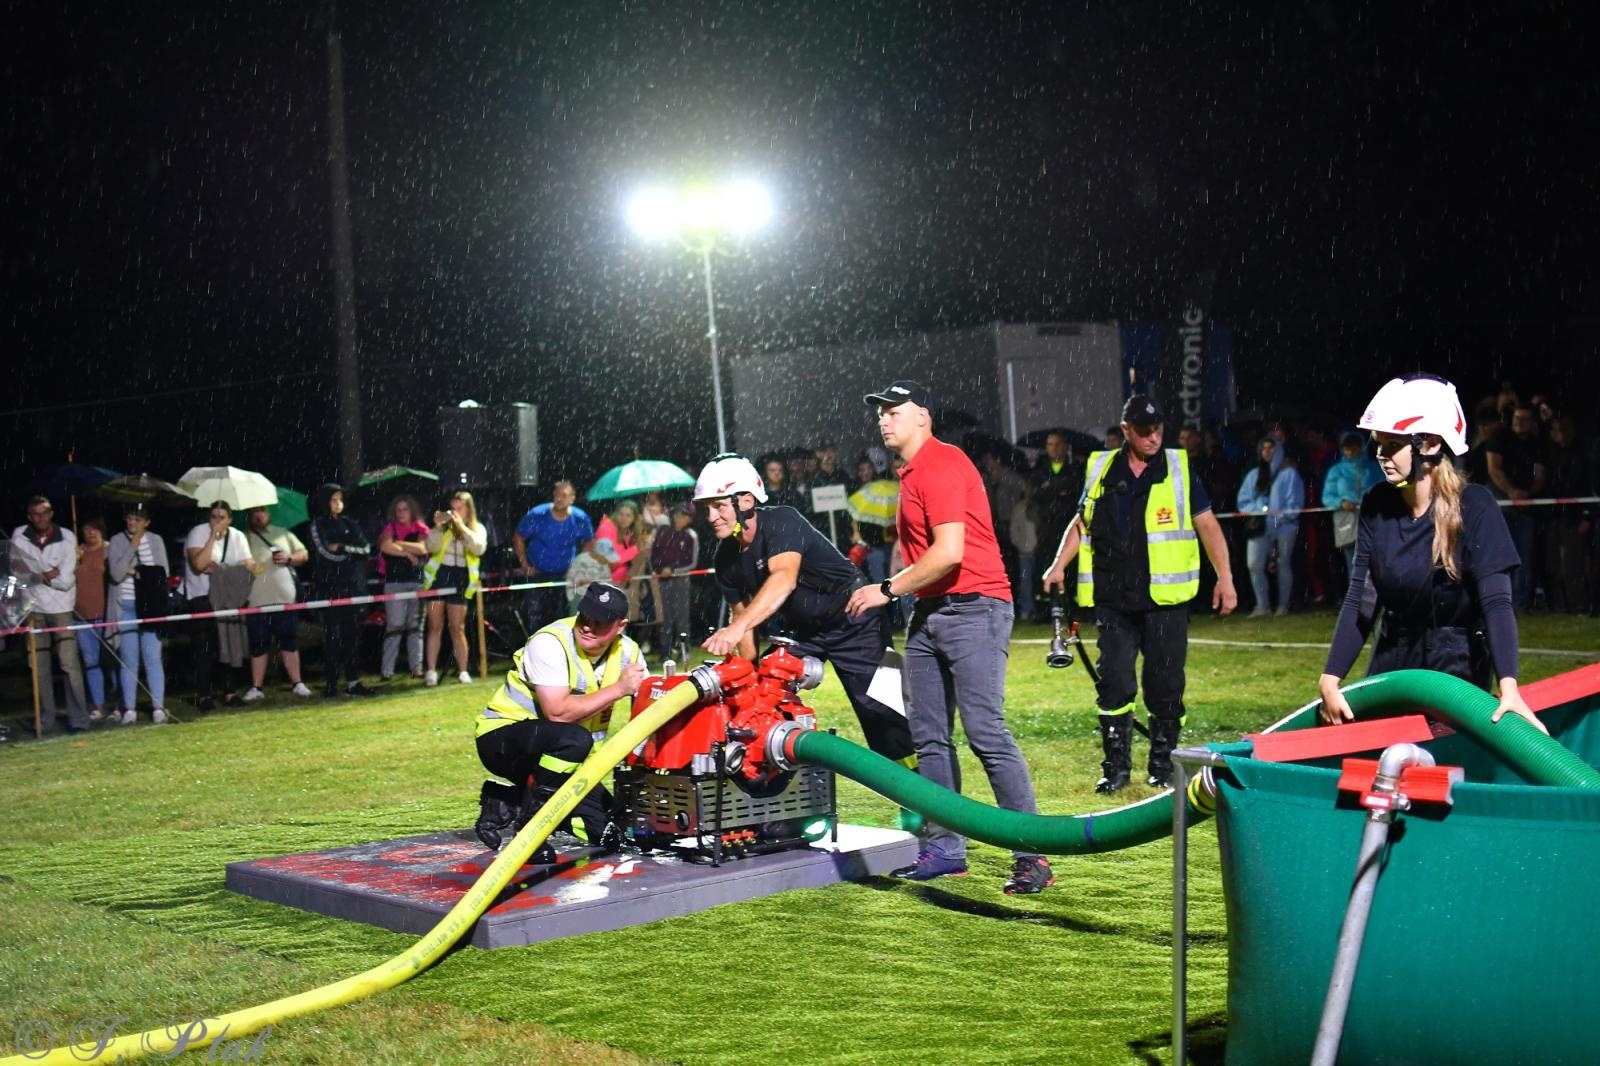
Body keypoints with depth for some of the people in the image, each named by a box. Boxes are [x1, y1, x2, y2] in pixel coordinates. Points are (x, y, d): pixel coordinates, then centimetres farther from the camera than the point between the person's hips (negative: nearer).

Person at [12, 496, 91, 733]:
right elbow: (17, 571, -1)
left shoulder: (67, 538, -7)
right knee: (39, 666, 5)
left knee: (69, 663, -8)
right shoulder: (19, 536, 0)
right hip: (34, 609, 2)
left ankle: (79, 719, -6)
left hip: (61, 609, -2)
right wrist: (48, 574, -11)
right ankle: (45, 720, 12)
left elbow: (65, 581, -10)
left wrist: (37, 575, -9)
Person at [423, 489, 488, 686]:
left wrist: (461, 526, -18)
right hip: (438, 575, 0)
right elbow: (431, 547, -8)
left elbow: (479, 548, -14)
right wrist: (438, 527, -20)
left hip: (459, 579, 0)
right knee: (435, 627, 1)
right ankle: (431, 671, 2)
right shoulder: (444, 526, 5)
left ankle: (463, 671, 9)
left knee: (457, 628, 2)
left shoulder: (477, 528, 6)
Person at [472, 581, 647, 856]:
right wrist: (618, 688, -30)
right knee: (574, 738, -37)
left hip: (556, 751, 7)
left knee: (606, 831, -1)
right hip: (503, 737, -7)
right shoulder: (550, 642, -23)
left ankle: (509, 800, 16)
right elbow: (558, 712, -33)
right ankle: (528, 824, -18)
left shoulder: (629, 652, -3)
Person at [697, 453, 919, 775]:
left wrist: (737, 628, -56)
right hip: (799, 630, 7)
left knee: (879, 710, -11)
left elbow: (784, 579, -45)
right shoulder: (726, 557, -4)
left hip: (851, 620, -7)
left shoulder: (782, 521, -28)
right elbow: (740, 611, 6)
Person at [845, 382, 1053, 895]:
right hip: (929, 612, 10)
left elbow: (950, 552, -20)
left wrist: (888, 589, -13)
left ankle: (1032, 855, -10)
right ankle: (943, 849, 17)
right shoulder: (911, 474, 19)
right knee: (928, 738, 10)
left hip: (973, 608, -10)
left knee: (986, 733, -14)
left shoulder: (942, 465, -12)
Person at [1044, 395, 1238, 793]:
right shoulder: (1101, 469, 9)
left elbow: (1207, 524, 5)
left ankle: (1163, 766, 14)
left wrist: (1225, 577, -2)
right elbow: (1081, 522, 19)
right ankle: (1116, 766, 10)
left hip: (1165, 597, -1)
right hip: (1113, 599, 2)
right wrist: (1060, 565, 6)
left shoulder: (1179, 468, 4)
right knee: (1113, 681, -1)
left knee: (1165, 684, 2)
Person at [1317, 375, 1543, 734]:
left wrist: (1508, 685, -36)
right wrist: (1330, 679, -14)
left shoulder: (1473, 507, -18)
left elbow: (1496, 601, -24)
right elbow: (1360, 601, -6)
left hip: (1458, 665, -4)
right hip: (1392, 662, 5)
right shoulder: (1377, 507, -5)